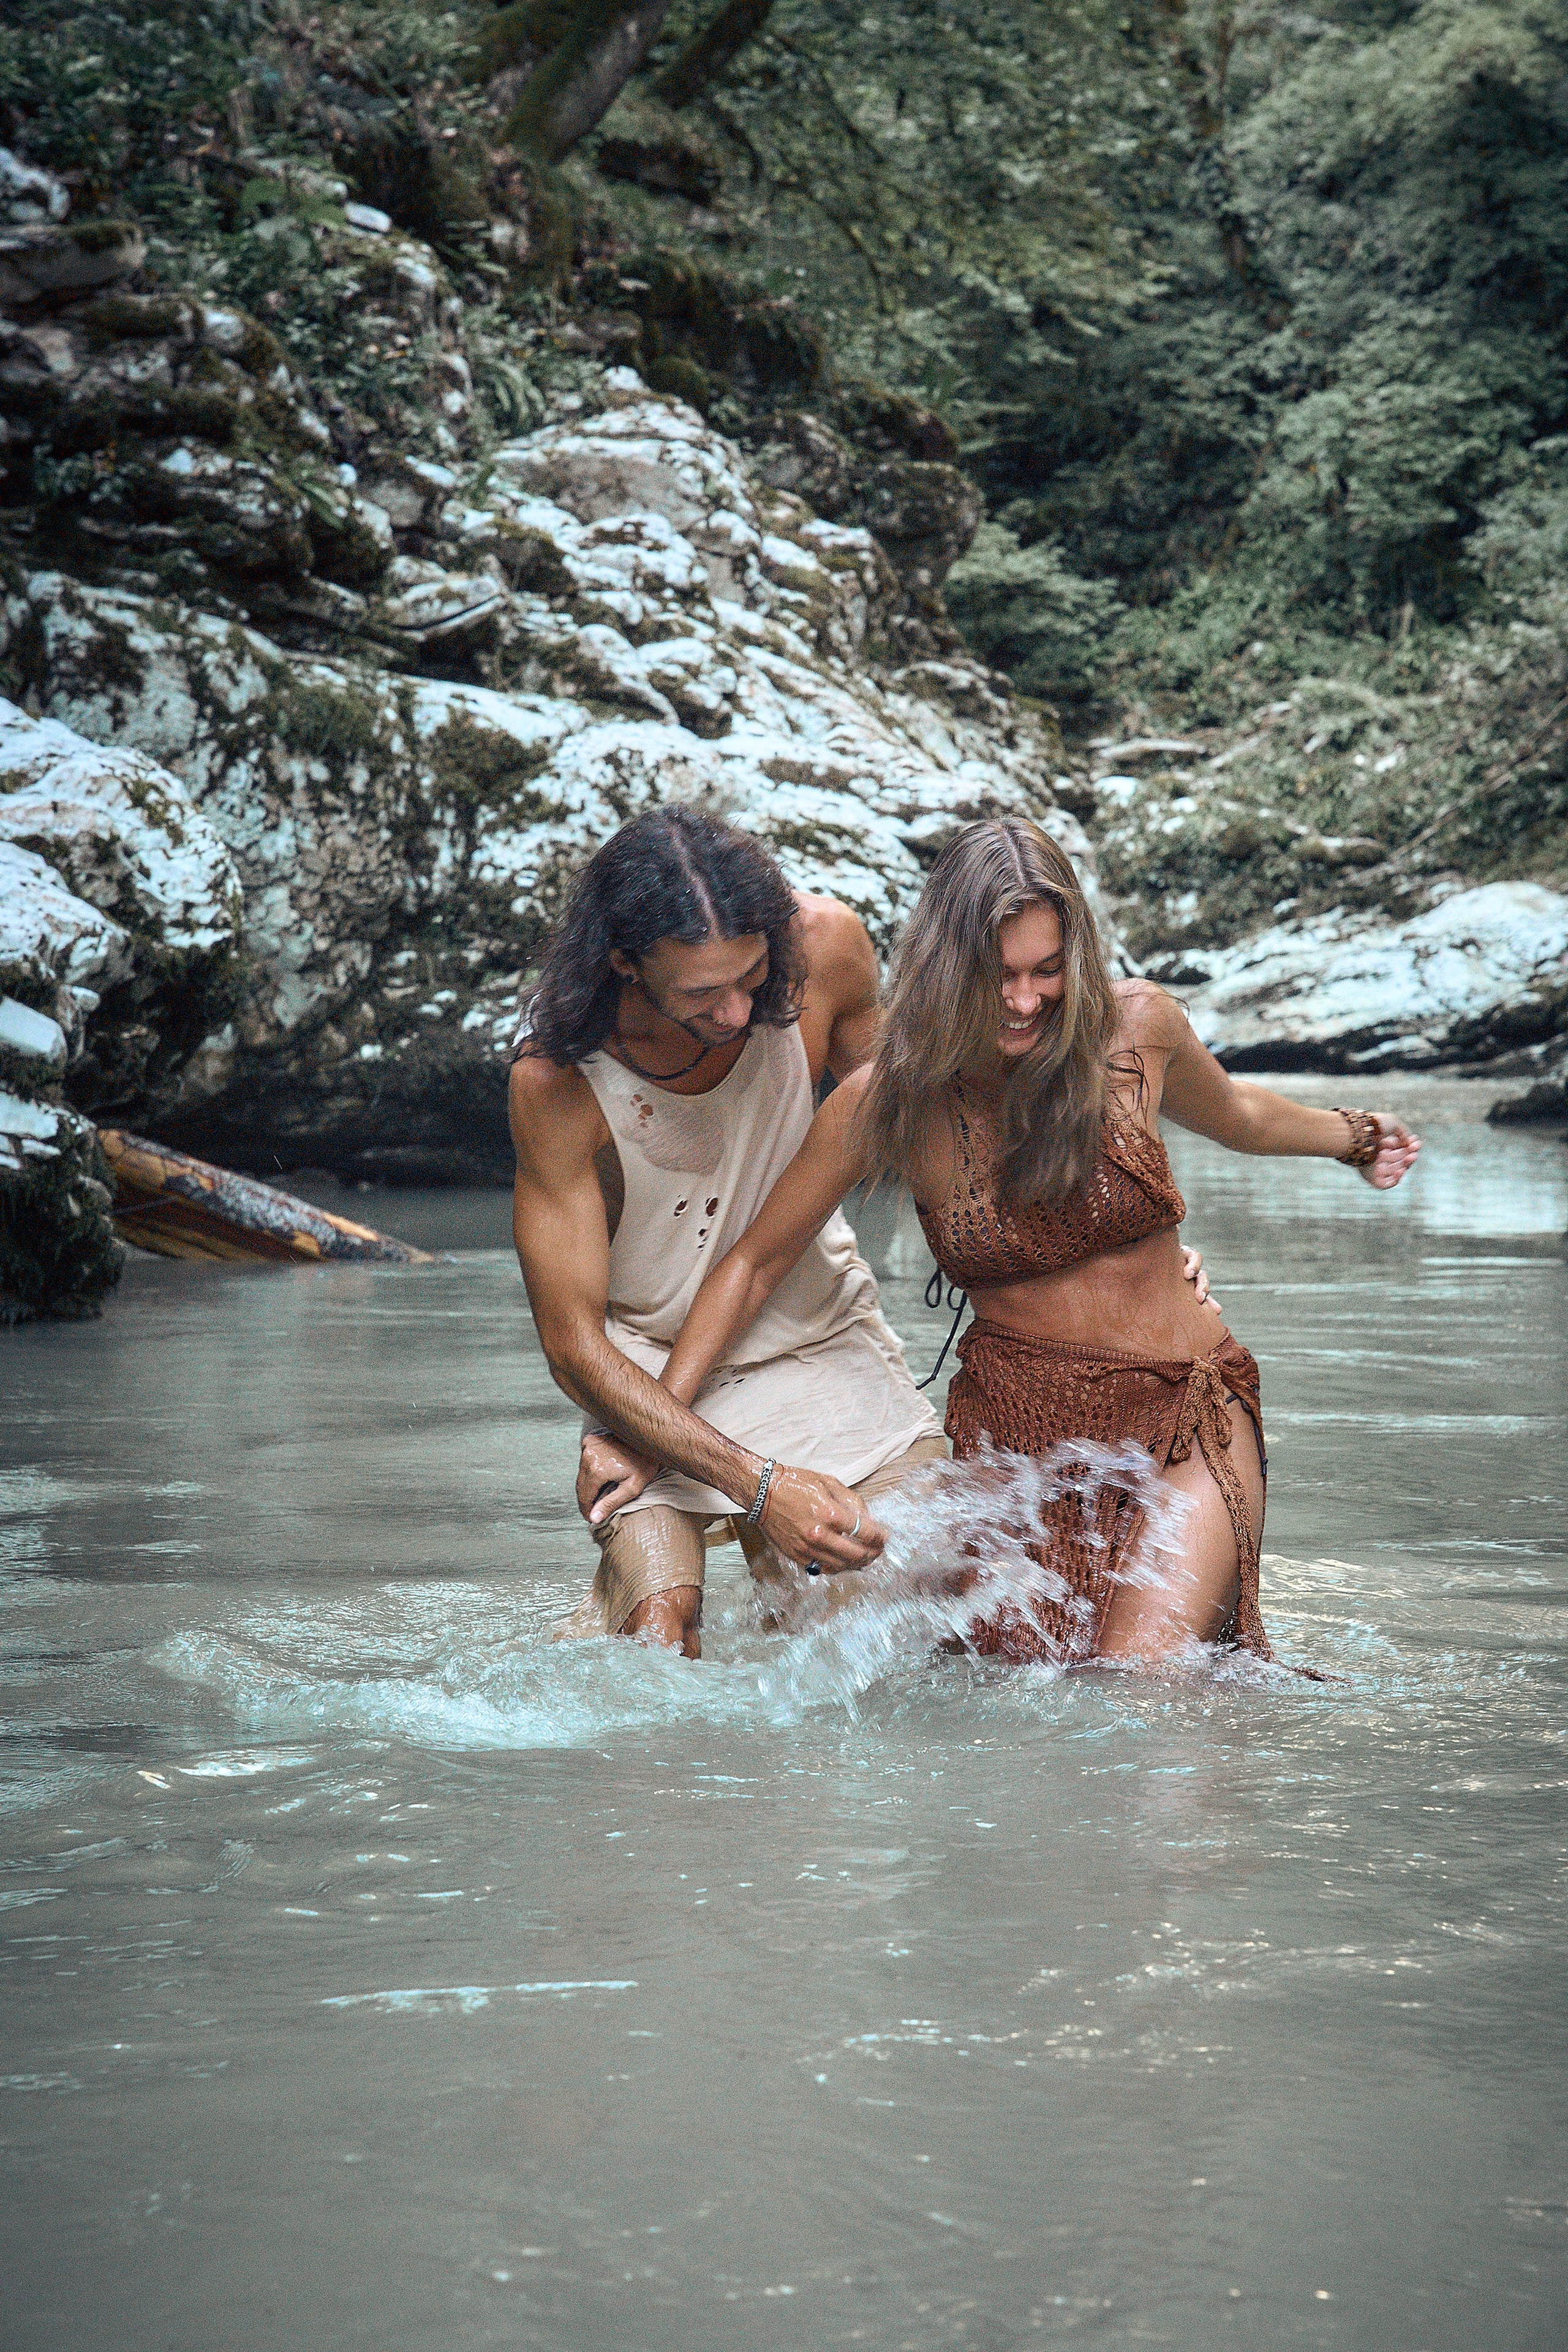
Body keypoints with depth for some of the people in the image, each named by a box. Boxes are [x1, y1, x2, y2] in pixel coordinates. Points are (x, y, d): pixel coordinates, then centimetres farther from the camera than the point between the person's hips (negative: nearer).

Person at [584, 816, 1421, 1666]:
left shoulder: (1136, 1028, -7)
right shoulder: (885, 1102, -10)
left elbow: (1230, 1113, 18)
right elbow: (754, 1263, 1)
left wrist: (1351, 1138, 33)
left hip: (1184, 1414, -1)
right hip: (1016, 1431, 1)